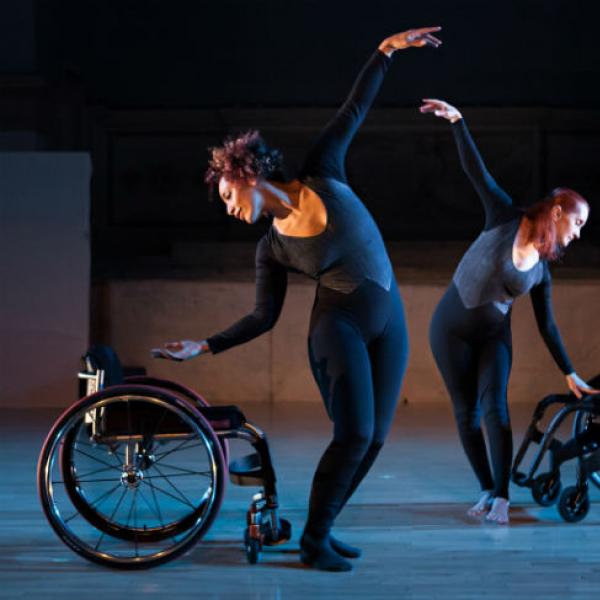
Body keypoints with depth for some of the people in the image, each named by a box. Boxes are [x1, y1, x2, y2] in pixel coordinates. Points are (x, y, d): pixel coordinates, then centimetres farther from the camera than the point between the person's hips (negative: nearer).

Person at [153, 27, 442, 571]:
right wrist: (202, 348, -4)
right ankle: (313, 541, -2)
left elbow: (354, 111, 6)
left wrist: (386, 50, 7)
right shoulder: (272, 248, -2)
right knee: (355, 435, -16)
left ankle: (321, 527, 18)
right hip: (339, 327, -3)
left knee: (374, 439, 3)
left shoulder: (322, 176, -1)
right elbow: (263, 318, 3)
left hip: (388, 324, 3)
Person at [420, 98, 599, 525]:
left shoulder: (542, 270, 2)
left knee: (495, 408, -16)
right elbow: (476, 171, -13)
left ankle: (501, 497, -18)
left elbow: (547, 326, 9)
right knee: (467, 413, 0)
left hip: (494, 334, 3)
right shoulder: (506, 219, -8)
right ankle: (487, 490, 10)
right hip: (452, 328, -3)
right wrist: (457, 121, -21)